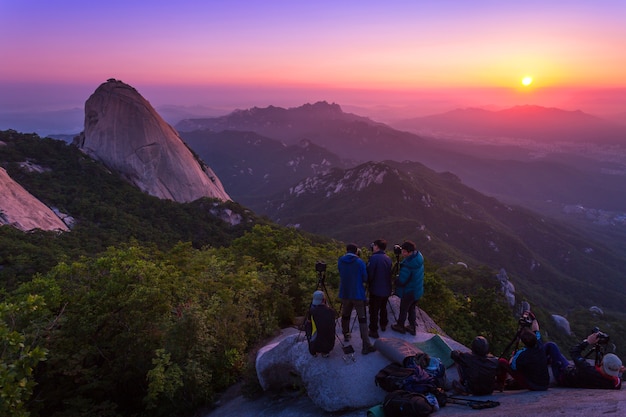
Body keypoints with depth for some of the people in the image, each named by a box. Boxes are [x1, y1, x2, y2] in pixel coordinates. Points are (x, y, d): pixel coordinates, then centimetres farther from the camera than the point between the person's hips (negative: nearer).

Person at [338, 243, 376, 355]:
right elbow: (365, 279, -3)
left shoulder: (340, 261, 1)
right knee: (362, 319, -3)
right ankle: (366, 345, -9)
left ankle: (346, 335, 37)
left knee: (345, 315, 21)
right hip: (358, 294, -4)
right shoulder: (360, 262, -9)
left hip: (345, 294, 4)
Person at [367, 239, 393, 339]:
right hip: (386, 289, 7)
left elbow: (370, 273, -17)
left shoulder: (374, 258, -18)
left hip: (376, 289, -7)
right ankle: (383, 325, 39)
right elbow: (389, 273, 11)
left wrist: (368, 283, 0)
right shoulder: (388, 258, 4)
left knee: (374, 311, 3)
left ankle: (373, 331, 8)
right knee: (383, 307, 25)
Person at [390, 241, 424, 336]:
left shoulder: (408, 265, -35)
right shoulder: (419, 257, -9)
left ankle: (400, 326, 35)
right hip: (417, 290, 7)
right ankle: (412, 327, 37)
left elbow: (401, 281, -28)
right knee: (412, 308, 25)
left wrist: (396, 278, -7)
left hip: (408, 291, -7)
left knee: (403, 309, 15)